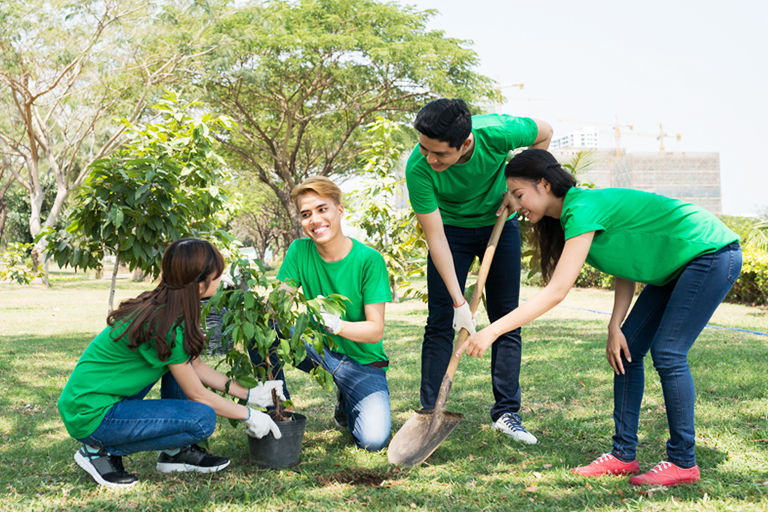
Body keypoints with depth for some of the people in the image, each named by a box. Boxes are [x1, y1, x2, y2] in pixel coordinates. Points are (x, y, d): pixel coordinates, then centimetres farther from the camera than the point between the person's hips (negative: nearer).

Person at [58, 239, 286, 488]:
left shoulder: (160, 306, 3)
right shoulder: (165, 326, -24)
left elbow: (196, 366, 14)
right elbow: (197, 395, -14)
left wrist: (248, 394, 12)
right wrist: (249, 416, -1)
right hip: (89, 416, -10)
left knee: (182, 360, 11)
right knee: (202, 419, -18)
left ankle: (176, 452, 12)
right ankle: (100, 449, -5)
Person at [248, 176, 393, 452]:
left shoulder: (369, 259, -16)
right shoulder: (300, 251, -5)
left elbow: (375, 330, -18)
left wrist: (335, 324, -38)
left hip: (362, 361, -2)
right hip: (316, 349, 2)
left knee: (373, 440, -24)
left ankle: (347, 402, 12)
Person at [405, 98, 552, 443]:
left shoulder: (496, 132, -33)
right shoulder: (418, 169, -32)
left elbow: (544, 133, -9)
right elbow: (436, 238, -27)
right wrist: (459, 301, -29)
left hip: (499, 223, 1)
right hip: (452, 230, -1)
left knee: (507, 320, 0)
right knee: (440, 322, -5)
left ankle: (506, 413, 8)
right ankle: (429, 413, 3)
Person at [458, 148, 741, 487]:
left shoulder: (583, 209, -26)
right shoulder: (570, 214, 3)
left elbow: (556, 292, -31)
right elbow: (626, 270, 5)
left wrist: (492, 331, -33)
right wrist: (615, 326, -7)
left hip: (712, 253, -9)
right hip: (678, 267, 10)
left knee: (667, 353, -12)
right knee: (626, 350, 3)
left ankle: (683, 462, 0)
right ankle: (624, 454, 8)